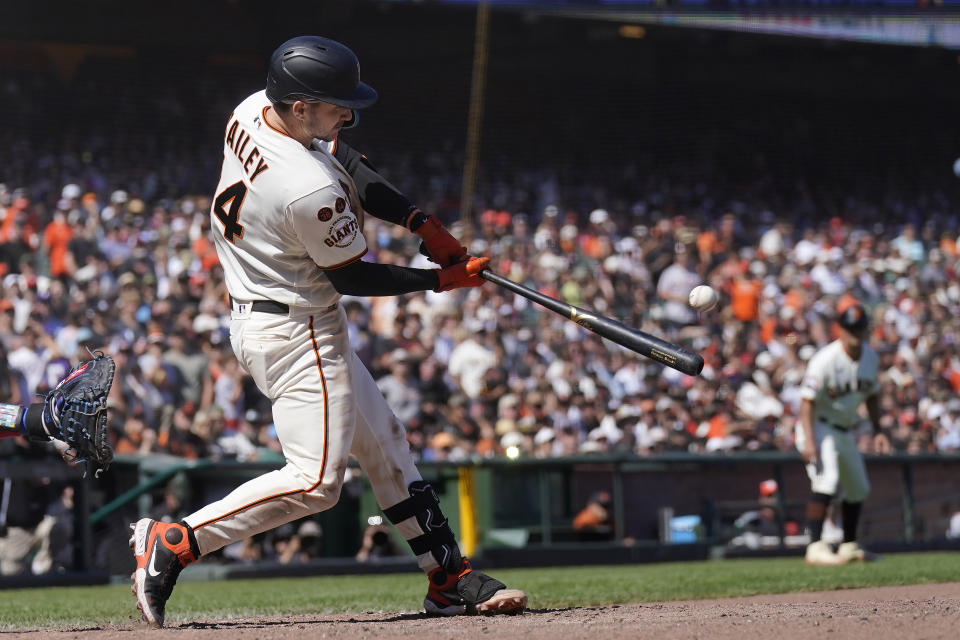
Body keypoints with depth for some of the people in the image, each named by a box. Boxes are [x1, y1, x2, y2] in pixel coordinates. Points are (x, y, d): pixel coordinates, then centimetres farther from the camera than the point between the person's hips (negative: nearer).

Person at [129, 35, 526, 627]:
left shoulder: (252, 110, -4)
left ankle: (449, 577, 23)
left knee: (384, 444, 16)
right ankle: (173, 544, -10)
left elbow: (347, 164, 9)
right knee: (316, 480, -11)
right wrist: (441, 280, -3)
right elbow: (353, 277, -16)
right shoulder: (312, 191, -31)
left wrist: (419, 221, 0)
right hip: (296, 335, -11)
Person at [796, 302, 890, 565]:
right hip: (819, 427, -8)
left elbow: (871, 395, 15)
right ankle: (816, 547, -30)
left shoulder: (870, 357, 2)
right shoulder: (825, 360, -22)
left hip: (846, 431, 8)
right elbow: (807, 401, -25)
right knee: (827, 480, -27)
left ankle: (849, 546, 32)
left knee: (858, 489, 16)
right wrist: (808, 441, -33)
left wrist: (877, 430, 8)